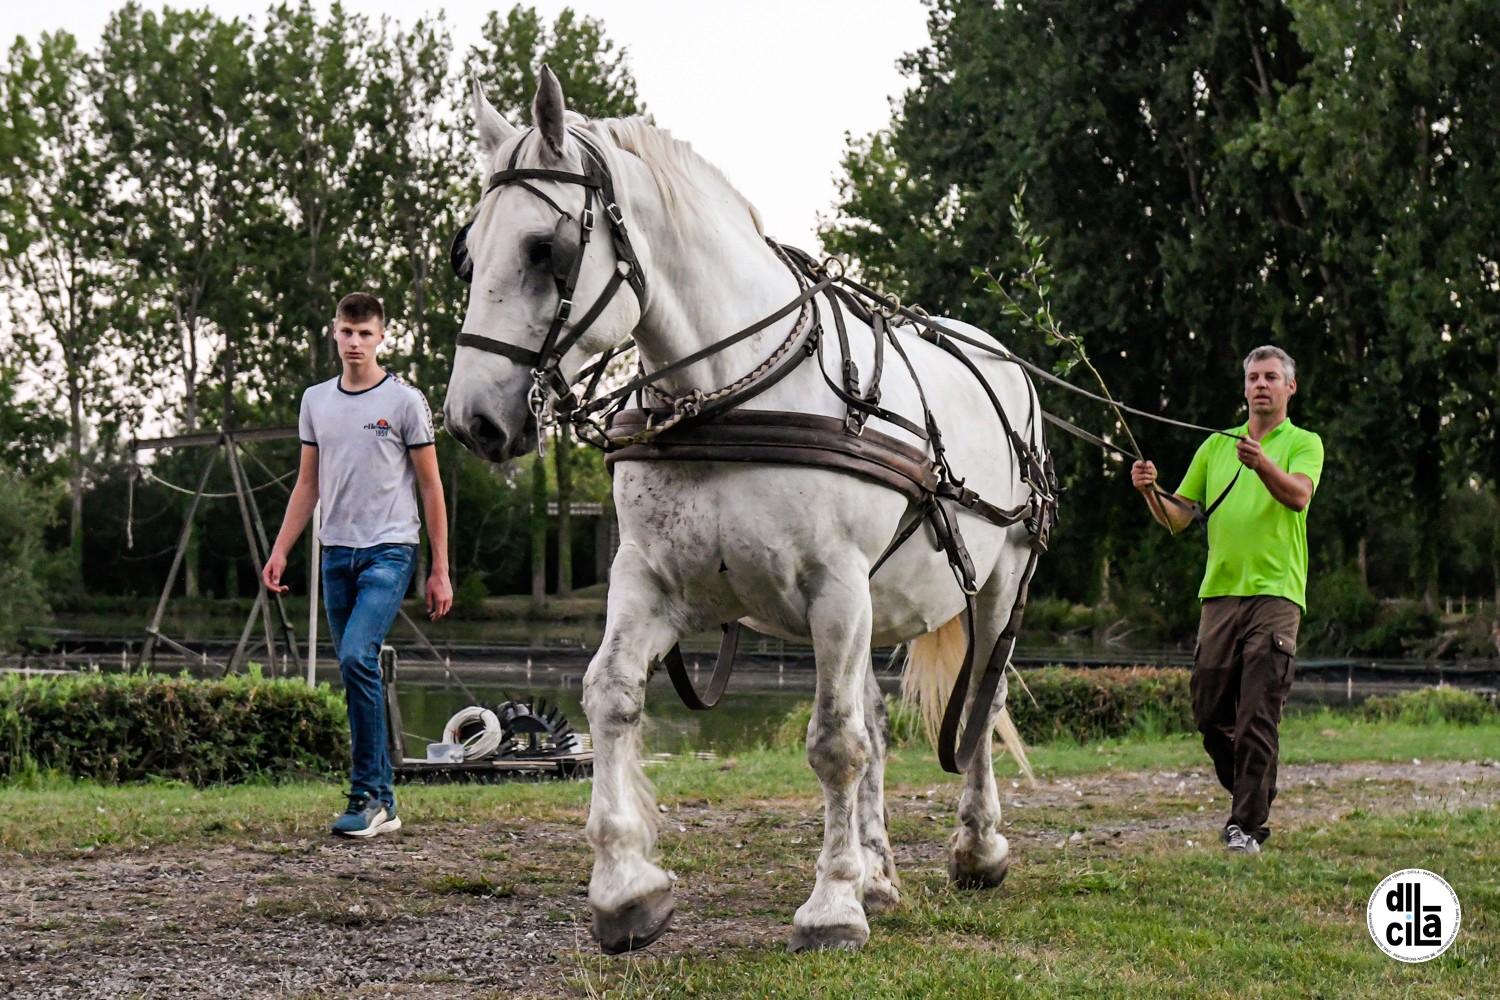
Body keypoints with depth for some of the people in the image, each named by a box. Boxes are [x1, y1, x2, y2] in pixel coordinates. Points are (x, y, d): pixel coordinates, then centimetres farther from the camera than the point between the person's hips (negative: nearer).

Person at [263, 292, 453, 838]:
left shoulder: (405, 402, -1)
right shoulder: (316, 401, 13)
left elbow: (431, 488, 1)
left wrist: (440, 571, -3)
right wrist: (280, 551, 9)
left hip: (389, 551, -6)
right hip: (336, 552, 6)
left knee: (358, 657, -22)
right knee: (356, 672, 6)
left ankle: (369, 794, -15)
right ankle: (382, 801, 13)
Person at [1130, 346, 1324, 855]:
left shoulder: (1303, 443, 5)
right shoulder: (1215, 446, 19)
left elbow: (1299, 495, -16)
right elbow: (1178, 517, 16)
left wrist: (1261, 463, -35)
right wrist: (1151, 492, -5)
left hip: (1275, 593, -5)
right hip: (1220, 592, 5)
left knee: (1258, 715, -10)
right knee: (1209, 709, 4)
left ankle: (1247, 825, -10)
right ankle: (1251, 793, 25)